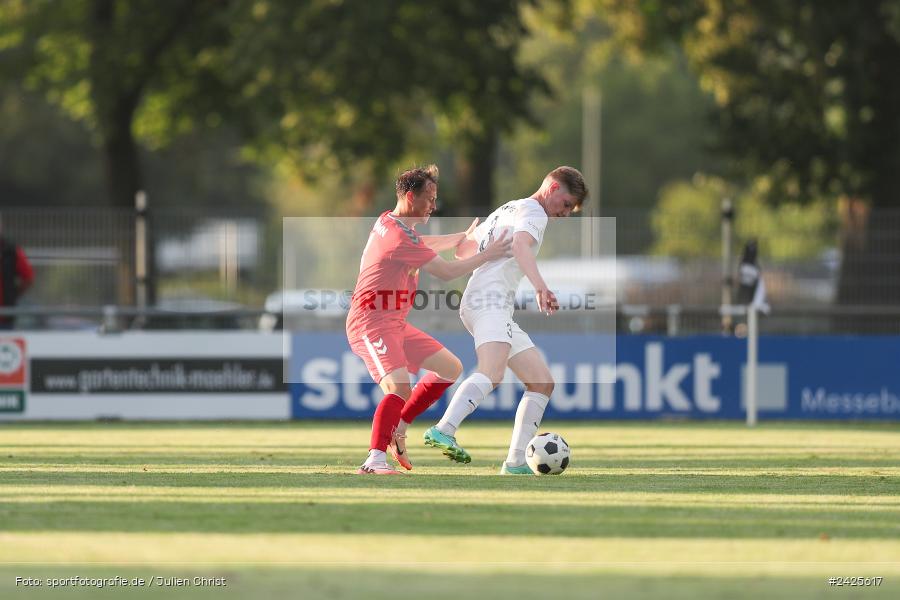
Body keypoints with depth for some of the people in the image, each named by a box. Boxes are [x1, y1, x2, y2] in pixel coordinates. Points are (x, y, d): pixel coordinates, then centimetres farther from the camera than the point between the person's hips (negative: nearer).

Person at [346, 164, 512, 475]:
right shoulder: (398, 236, -19)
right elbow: (446, 271, -16)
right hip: (371, 324, -11)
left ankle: (397, 427, 18)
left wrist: (463, 237, 41)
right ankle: (375, 460, -26)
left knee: (451, 369, 14)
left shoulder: (388, 222, 14)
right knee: (400, 388, -29)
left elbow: (423, 245, 37)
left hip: (395, 325, 11)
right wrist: (487, 255, -6)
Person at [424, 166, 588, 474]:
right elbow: (521, 245, -24)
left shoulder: (505, 209, 29)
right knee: (492, 373, -34)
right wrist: (540, 286, -38)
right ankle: (443, 432, -52)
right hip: (490, 300, -11)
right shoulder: (534, 212, -1)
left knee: (542, 382, 8)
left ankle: (516, 463, 3)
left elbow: (464, 248, 38)